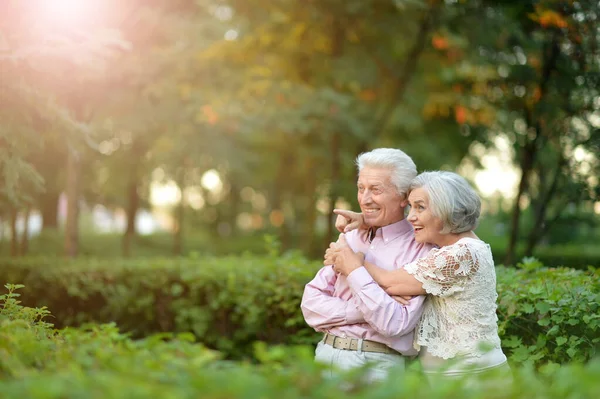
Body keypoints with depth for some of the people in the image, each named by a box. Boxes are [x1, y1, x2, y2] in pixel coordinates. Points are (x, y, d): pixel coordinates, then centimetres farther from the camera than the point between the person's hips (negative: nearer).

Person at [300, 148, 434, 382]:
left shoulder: (420, 250, -10)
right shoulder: (350, 238, 7)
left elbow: (395, 324, -20)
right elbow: (311, 303, 2)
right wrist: (363, 312, -13)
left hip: (376, 364, -5)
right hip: (326, 354, 5)